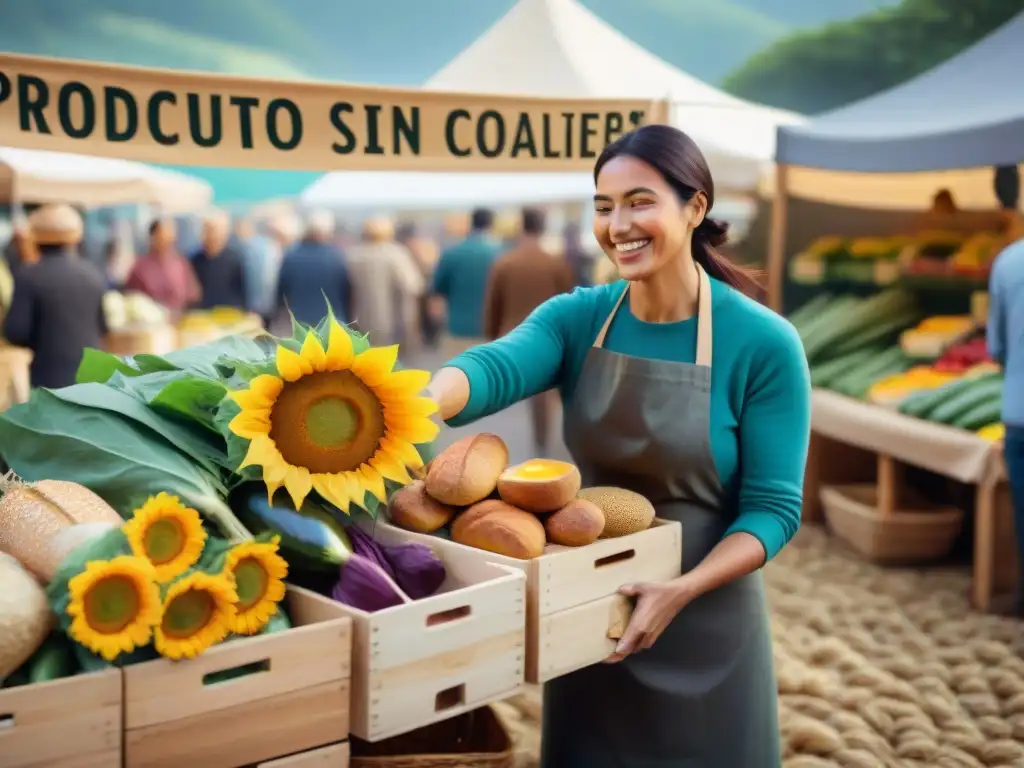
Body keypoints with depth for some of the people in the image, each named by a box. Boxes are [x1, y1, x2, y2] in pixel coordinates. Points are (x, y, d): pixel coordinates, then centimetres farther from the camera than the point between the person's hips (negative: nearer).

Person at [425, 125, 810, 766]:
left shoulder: (763, 343, -14)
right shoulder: (577, 318, -5)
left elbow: (774, 506, -14)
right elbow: (495, 368, -25)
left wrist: (682, 591, -29)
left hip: (706, 623, -3)